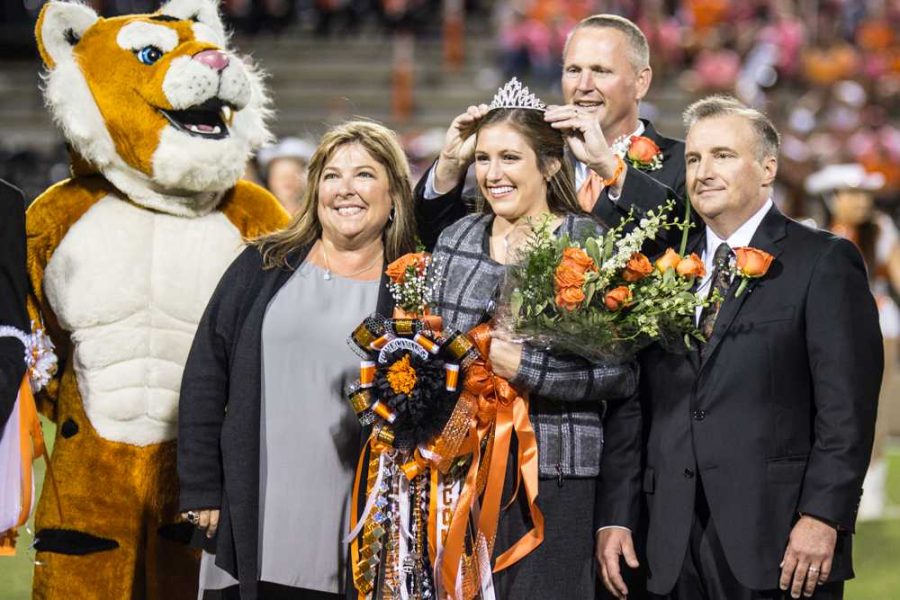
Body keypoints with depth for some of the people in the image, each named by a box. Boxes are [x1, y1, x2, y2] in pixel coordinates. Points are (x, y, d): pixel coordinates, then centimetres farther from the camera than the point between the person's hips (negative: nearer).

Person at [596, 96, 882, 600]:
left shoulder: (825, 262, 0)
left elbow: (847, 406, -7)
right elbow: (637, 403, 15)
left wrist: (822, 517, -15)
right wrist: (616, 517, 7)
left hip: (777, 535, -5)